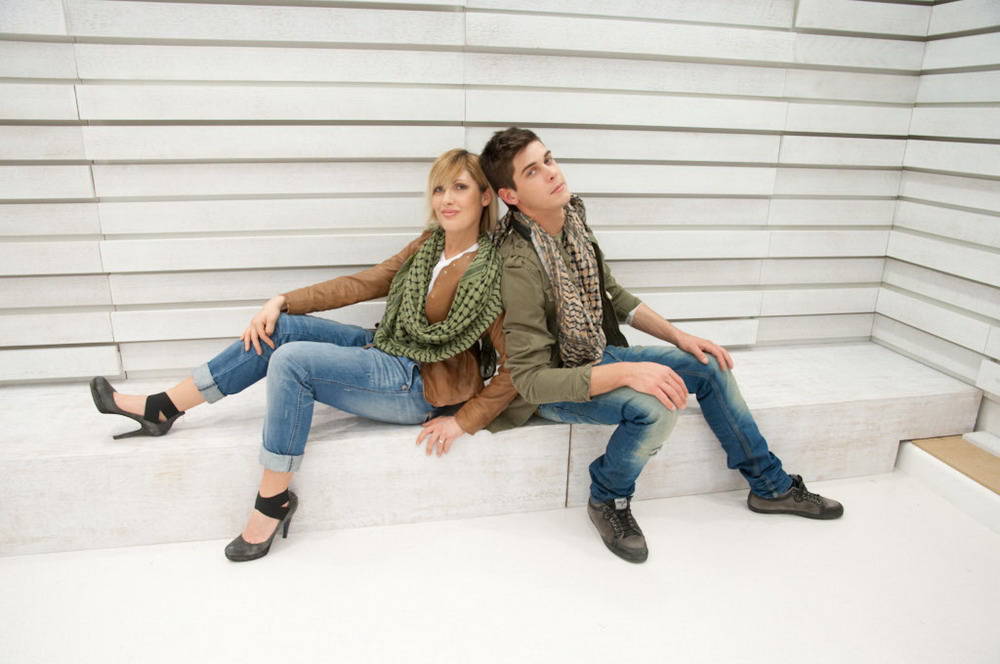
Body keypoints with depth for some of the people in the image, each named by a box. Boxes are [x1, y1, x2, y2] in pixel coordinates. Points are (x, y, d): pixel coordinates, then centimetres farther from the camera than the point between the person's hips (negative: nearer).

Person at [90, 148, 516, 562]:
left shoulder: (496, 270, -16)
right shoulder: (428, 245, 6)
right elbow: (364, 283, 5)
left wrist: (464, 421, -18)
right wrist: (282, 302, -3)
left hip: (421, 386, -7)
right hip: (388, 353, 8)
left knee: (291, 360, -22)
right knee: (280, 329, -5)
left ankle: (272, 501, -8)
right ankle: (160, 409, 6)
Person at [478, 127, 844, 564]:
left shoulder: (572, 219, -5)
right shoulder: (519, 265, -29)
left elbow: (612, 295, 9)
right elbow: (531, 379, -29)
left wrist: (678, 336, 2)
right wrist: (625, 372, -37)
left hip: (597, 356, 8)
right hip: (551, 386, -8)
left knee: (708, 367, 5)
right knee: (656, 405, -31)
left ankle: (770, 486, 21)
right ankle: (608, 499, -1)